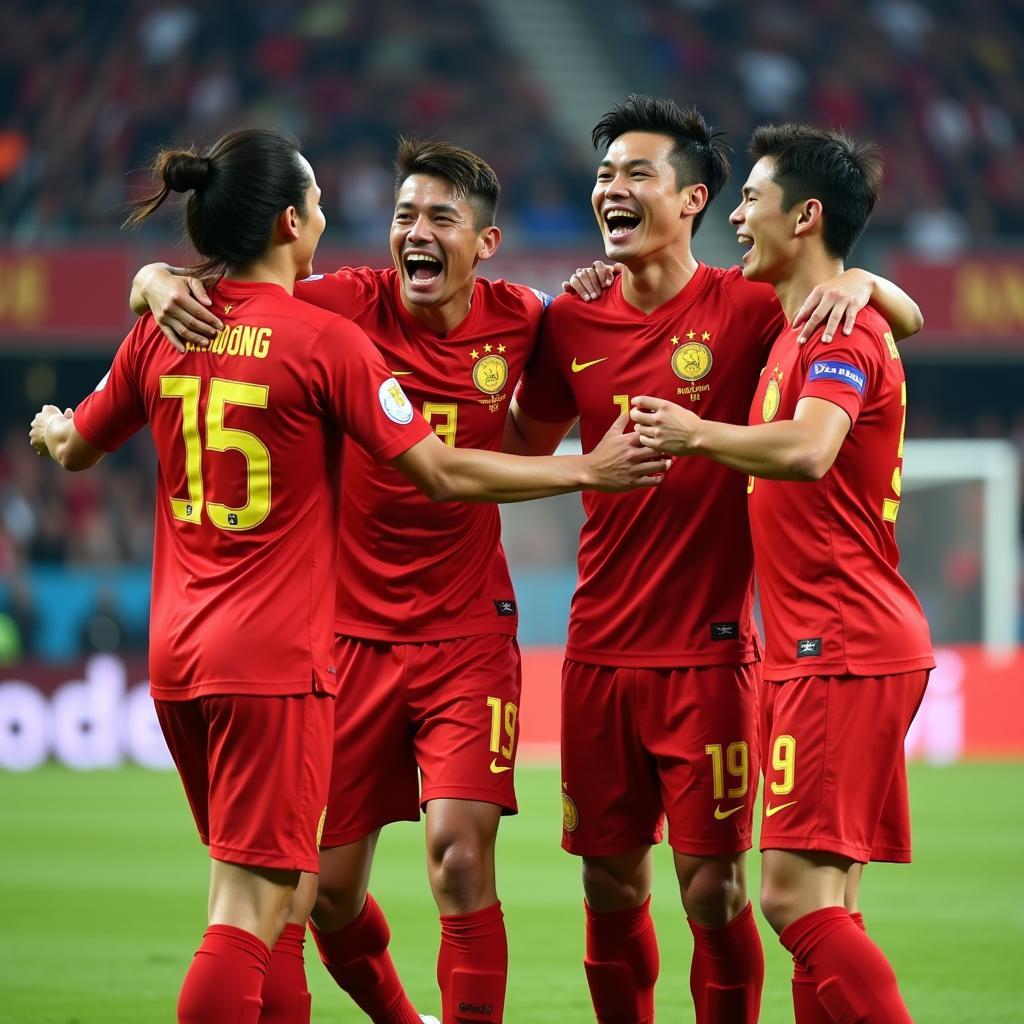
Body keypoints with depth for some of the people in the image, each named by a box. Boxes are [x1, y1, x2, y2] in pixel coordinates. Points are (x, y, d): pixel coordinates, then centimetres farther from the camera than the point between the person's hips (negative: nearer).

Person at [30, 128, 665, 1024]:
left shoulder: (163, 331, 5)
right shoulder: (322, 338, -11)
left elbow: (75, 450, 21)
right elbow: (444, 474, -10)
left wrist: (49, 428, 45)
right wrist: (590, 471, -1)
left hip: (177, 655, 7)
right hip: (275, 658, -7)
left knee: (259, 904, 17)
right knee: (251, 911, -7)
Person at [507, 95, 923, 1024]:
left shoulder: (744, 308, -6)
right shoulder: (573, 324, 6)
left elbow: (908, 322, -2)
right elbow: (522, 450, 19)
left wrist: (861, 282, -22)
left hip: (708, 652, -4)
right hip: (600, 651, 4)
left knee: (713, 889, -4)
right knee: (610, 886, 9)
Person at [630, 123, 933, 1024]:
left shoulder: (840, 333, -12)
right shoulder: (795, 331, 20)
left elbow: (807, 449, -31)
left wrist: (697, 434, -18)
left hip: (843, 653, -10)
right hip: (827, 652, 10)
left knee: (796, 893, -15)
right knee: (823, 905, 8)